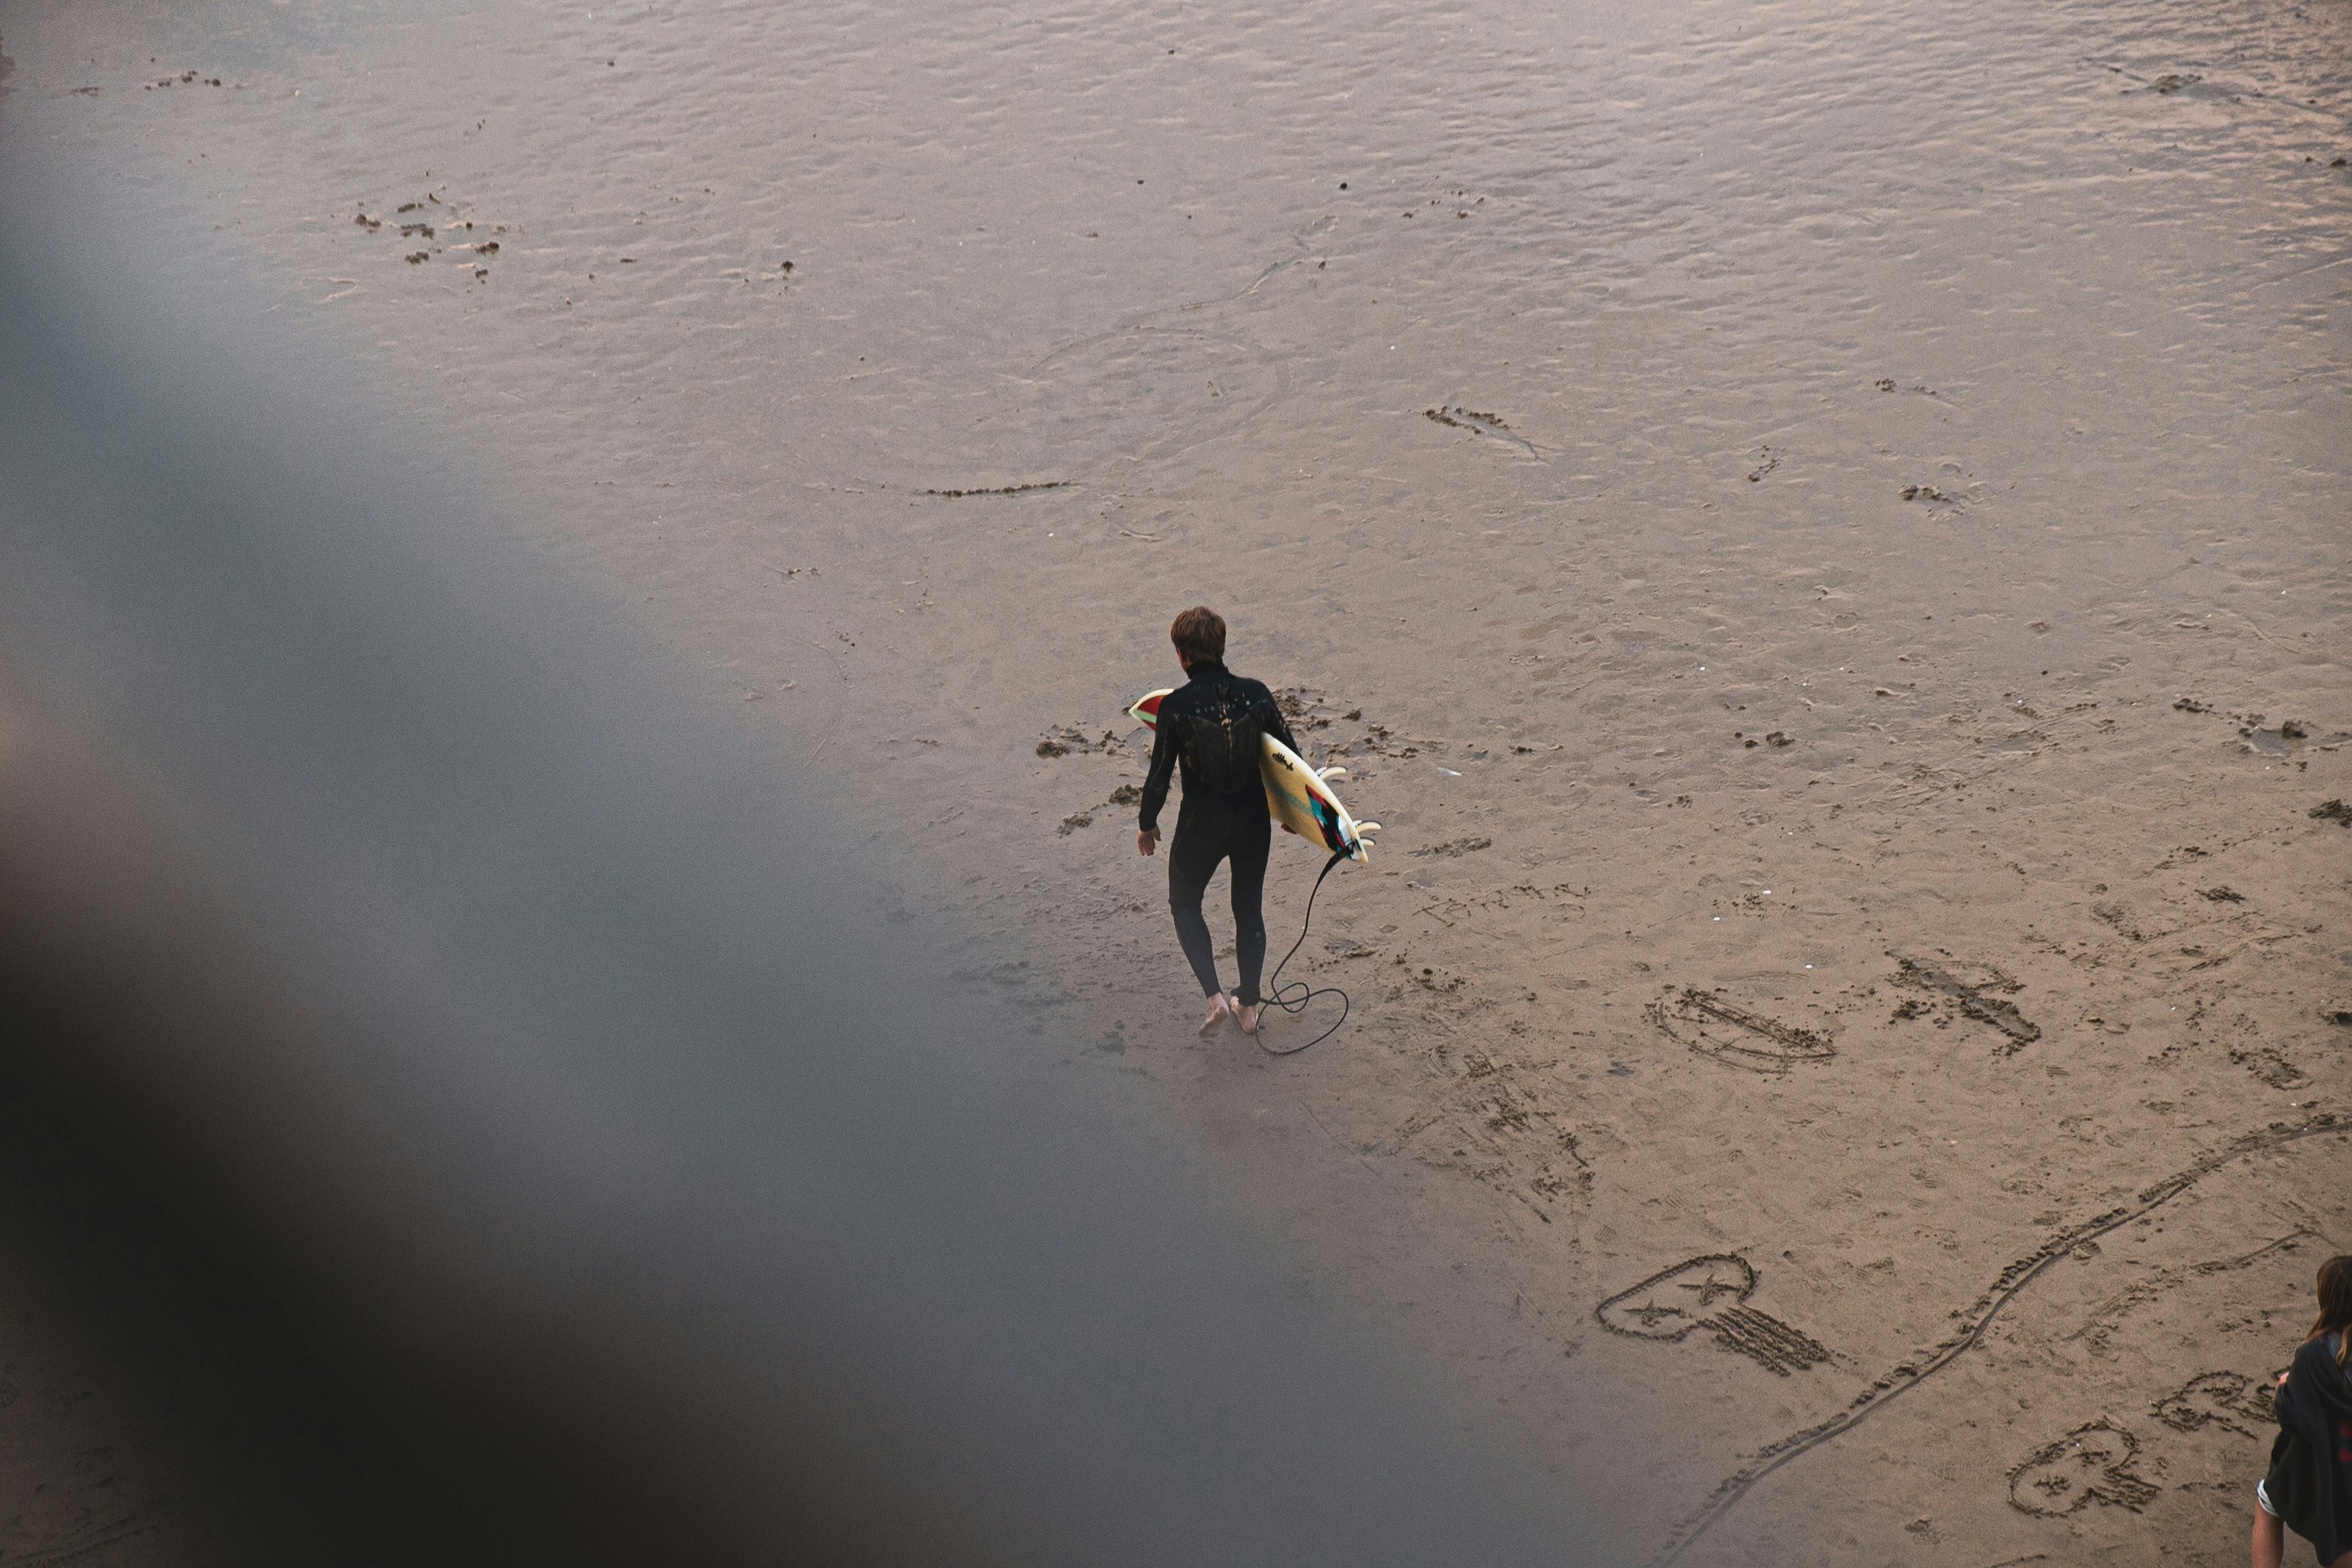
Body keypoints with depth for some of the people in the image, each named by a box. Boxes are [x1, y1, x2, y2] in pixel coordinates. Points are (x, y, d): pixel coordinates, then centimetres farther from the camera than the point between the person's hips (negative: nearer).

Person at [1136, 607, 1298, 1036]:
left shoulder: (1175, 705, -18)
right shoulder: (1255, 694, -9)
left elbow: (1160, 775, -12)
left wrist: (1147, 823, 5)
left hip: (1201, 827, -3)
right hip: (1254, 823, 3)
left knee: (1184, 904, 21)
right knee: (1249, 909, 22)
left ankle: (1214, 997, 5)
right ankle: (1249, 1005, 31)